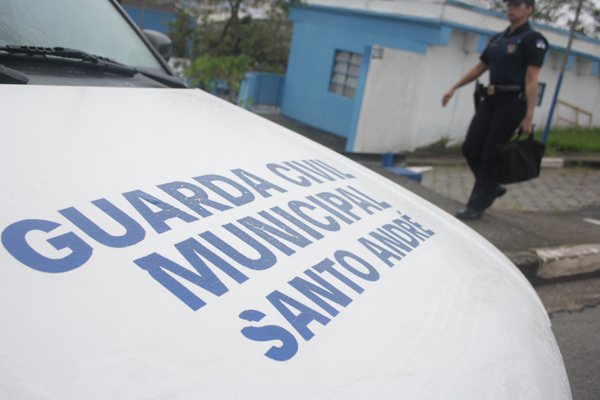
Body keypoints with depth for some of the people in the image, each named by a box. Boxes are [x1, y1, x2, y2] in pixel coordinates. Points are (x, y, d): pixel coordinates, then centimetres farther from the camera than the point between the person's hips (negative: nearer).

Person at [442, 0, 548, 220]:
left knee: (490, 154, -6)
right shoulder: (498, 39, 17)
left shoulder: (533, 39, -5)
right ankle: (492, 187, 24)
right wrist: (453, 88, 15)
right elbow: (479, 68, 22)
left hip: (513, 102, -7)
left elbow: (531, 80, -12)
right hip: (491, 99, 7)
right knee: (470, 149, 2)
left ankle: (476, 206, 2)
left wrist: (529, 116, -18)